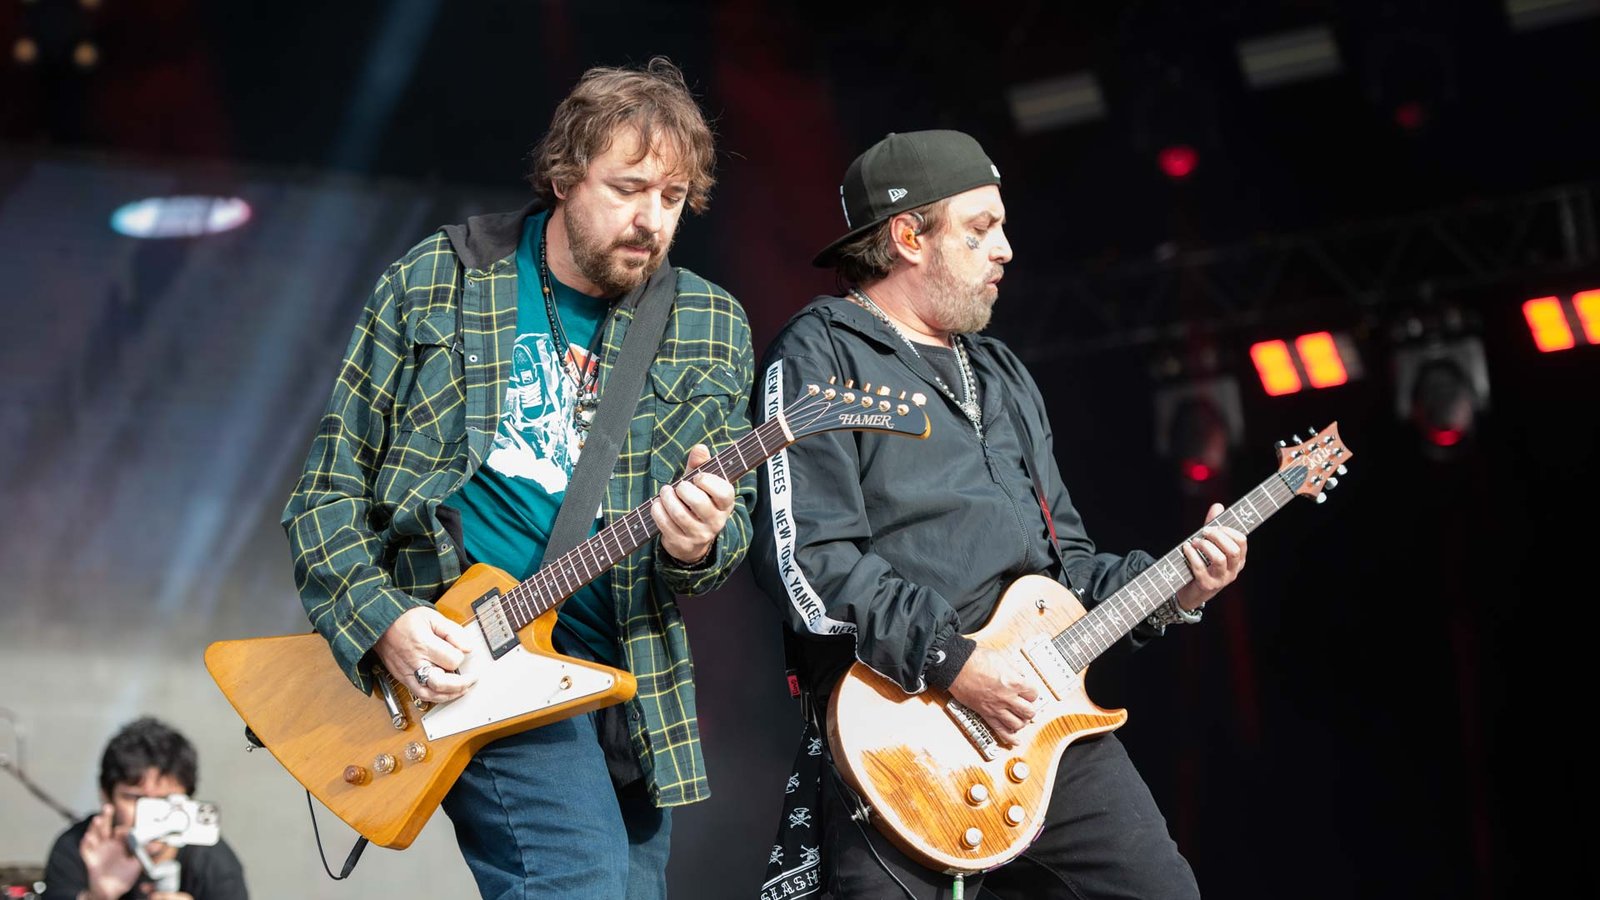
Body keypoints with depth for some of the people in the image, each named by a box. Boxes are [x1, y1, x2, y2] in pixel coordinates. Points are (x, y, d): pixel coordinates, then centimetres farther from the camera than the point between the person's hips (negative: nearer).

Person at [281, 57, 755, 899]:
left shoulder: (710, 330, 7)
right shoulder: (434, 284, 0)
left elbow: (736, 512, 8)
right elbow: (327, 488, 2)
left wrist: (699, 544, -16)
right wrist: (383, 621, -13)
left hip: (633, 678, 5)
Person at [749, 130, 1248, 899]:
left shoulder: (1001, 375, 23)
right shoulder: (822, 354, -4)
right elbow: (802, 558, -16)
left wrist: (1167, 592, 10)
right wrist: (951, 661, -19)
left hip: (1045, 714, 8)